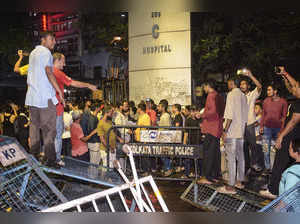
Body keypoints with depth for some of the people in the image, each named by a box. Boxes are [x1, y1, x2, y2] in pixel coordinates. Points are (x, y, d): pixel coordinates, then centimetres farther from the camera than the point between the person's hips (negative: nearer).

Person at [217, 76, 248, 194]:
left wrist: (225, 131, -15)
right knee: (240, 157, 15)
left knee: (231, 158, -7)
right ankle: (239, 181, 25)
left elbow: (230, 115, -18)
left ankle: (231, 186, -5)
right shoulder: (243, 96, 13)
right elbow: (245, 116, 17)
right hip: (241, 131, 9)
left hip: (232, 132, -9)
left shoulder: (231, 94, -11)